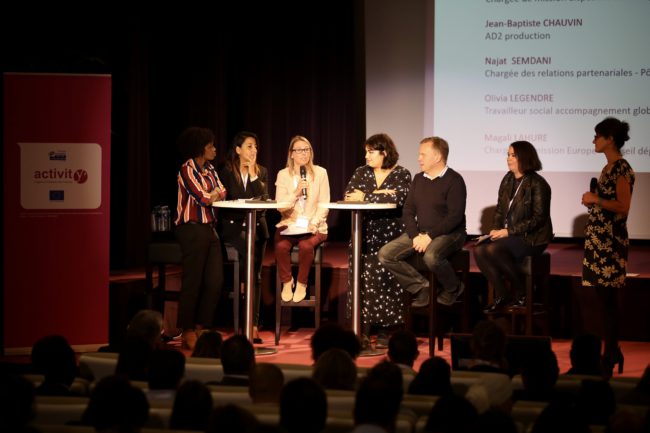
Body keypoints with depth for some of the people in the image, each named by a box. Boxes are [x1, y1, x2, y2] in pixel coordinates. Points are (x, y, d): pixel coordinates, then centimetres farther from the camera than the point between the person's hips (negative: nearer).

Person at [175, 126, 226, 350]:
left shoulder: (210, 169, 15)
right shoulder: (187, 170, -10)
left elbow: (222, 192, 8)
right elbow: (203, 198, -15)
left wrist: (209, 195, -10)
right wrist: (214, 194, 4)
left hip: (209, 229, 8)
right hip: (192, 229, -8)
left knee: (215, 280, 5)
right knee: (193, 282, -3)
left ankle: (201, 327, 15)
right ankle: (187, 332, 5)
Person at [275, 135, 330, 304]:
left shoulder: (320, 173, 4)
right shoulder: (283, 174, 6)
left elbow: (324, 204, -1)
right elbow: (280, 206, -1)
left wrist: (314, 223, -16)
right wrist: (296, 192, -17)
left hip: (313, 225, -1)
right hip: (289, 224, 1)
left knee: (305, 245, -34)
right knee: (281, 246, -31)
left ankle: (301, 283, -9)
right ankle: (287, 282, -6)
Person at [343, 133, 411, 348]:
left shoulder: (401, 174, 2)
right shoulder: (361, 172, 14)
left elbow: (398, 198, -16)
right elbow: (348, 196, 0)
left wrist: (366, 196, -11)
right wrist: (379, 194, -11)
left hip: (390, 235, -3)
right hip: (364, 235, 3)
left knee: (385, 279, -12)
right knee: (362, 278, -7)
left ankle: (385, 330, -5)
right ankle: (363, 328, -3)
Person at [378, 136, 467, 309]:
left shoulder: (454, 180, -9)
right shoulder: (418, 179, 12)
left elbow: (455, 216, -17)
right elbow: (408, 210, 9)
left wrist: (429, 236, -22)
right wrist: (415, 236, -9)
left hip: (448, 233, -7)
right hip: (420, 232, 7)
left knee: (431, 257, -39)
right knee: (385, 255, -12)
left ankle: (453, 288, -8)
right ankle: (421, 287, -2)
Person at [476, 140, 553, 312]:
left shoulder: (537, 184, -12)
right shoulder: (508, 180, 11)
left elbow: (538, 219, -16)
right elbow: (500, 209, 18)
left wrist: (508, 231, -19)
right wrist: (497, 229, -2)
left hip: (531, 238, -7)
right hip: (508, 234, 7)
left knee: (493, 249, -31)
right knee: (479, 250, -19)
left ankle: (520, 292, -13)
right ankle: (502, 296, -10)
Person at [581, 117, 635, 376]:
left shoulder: (621, 169, -13)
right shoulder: (608, 168, 15)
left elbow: (623, 207, -20)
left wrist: (596, 199, -13)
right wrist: (592, 201, 9)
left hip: (611, 240, -9)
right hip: (599, 238, 9)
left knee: (608, 297, -6)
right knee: (604, 297, 10)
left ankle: (610, 357, -2)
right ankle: (612, 352, 16)